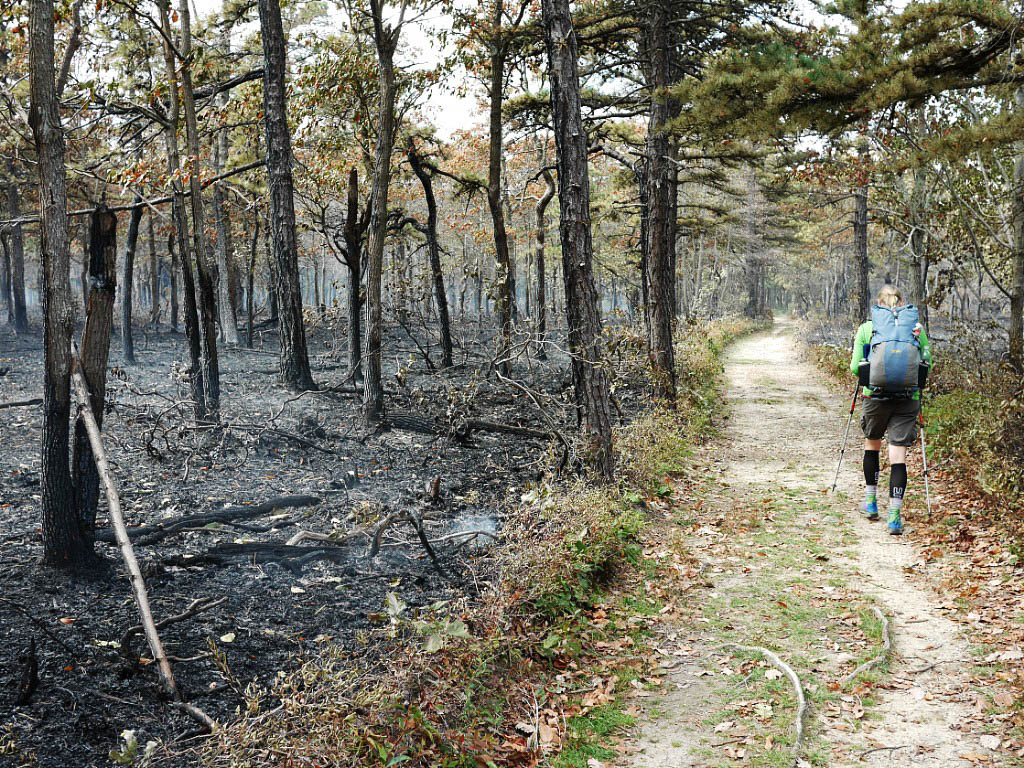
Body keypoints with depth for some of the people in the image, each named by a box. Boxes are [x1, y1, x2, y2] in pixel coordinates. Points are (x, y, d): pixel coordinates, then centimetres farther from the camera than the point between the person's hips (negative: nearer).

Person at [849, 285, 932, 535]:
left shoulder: (866, 329, 0)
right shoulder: (916, 328, 3)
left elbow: (855, 368, -2)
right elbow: (926, 365, 6)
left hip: (875, 397, 0)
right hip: (907, 399, 0)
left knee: (872, 444, 23)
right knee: (898, 456, -1)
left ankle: (871, 501, 29)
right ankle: (895, 516, -6)